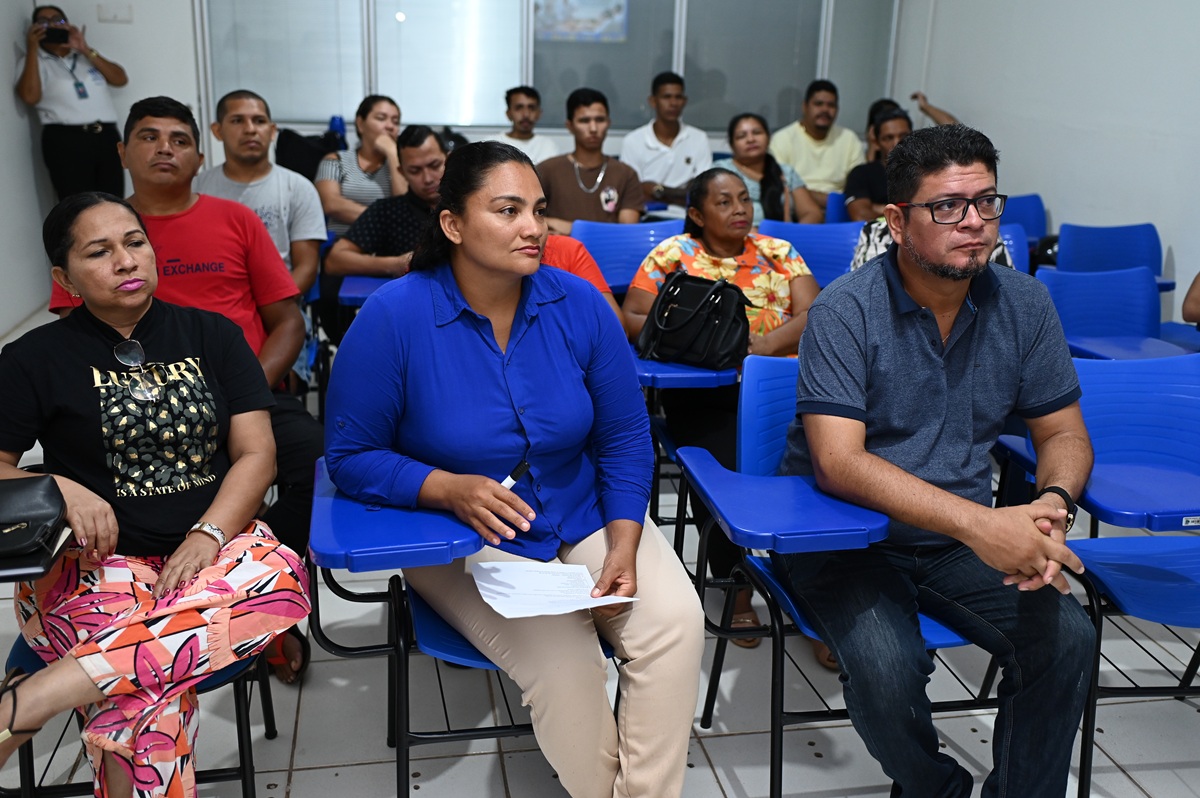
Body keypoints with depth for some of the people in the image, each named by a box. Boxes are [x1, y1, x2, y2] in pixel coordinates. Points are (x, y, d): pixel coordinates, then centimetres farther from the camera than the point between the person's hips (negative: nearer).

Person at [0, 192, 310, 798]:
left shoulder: (212, 335, 11)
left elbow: (256, 452, 4)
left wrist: (208, 537, -13)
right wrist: (59, 489, -14)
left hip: (213, 545, 3)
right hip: (93, 561, -2)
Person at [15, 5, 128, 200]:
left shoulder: (87, 54, 23)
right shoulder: (33, 60, 12)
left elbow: (121, 79, 9)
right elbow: (30, 96, -6)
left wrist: (86, 50, 2)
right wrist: (32, 48, -4)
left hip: (107, 136, 3)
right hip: (66, 140, -3)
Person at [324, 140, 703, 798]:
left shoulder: (578, 305, -5)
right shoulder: (394, 317, -14)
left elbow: (625, 438, 2)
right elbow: (351, 456, -9)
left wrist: (623, 547, -11)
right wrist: (451, 489, -25)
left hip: (586, 521, 4)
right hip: (465, 543, -3)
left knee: (675, 620, -20)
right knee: (561, 660, -26)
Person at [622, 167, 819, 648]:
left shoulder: (779, 253, 15)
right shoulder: (672, 255, 10)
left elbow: (812, 315, 4)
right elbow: (632, 319, 4)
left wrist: (765, 343, -16)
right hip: (704, 388, -1)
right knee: (726, 468, -29)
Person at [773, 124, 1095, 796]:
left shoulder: (1023, 303, 1)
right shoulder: (846, 311, -15)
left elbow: (1064, 434, 6)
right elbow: (839, 462, -24)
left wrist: (1052, 504, -18)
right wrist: (977, 521, -34)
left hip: (965, 540, 5)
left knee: (1068, 636, -17)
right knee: (887, 664, -28)